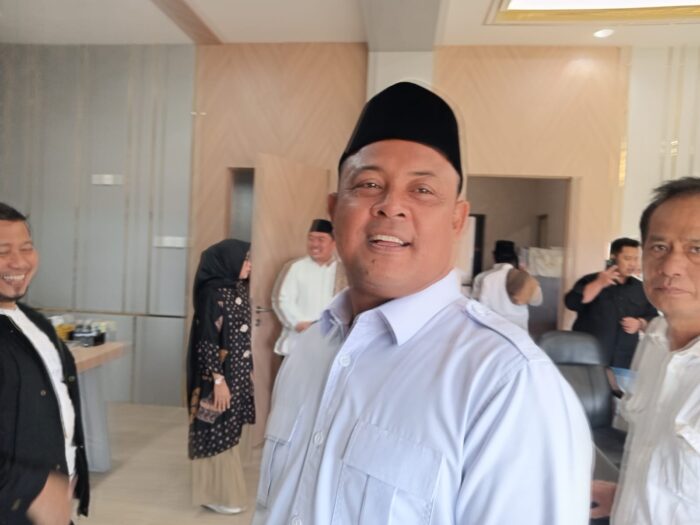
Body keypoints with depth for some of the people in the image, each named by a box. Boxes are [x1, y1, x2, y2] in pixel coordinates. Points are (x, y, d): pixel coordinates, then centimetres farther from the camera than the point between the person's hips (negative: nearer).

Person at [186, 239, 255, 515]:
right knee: (217, 433, 5)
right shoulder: (213, 293, -17)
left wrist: (247, 373, 15)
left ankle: (224, 489, 31)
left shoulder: (238, 289, 7)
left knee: (227, 431, 17)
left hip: (237, 373, 8)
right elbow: (207, 342, -19)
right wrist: (218, 380, -20)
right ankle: (216, 494, 20)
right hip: (219, 375, -8)